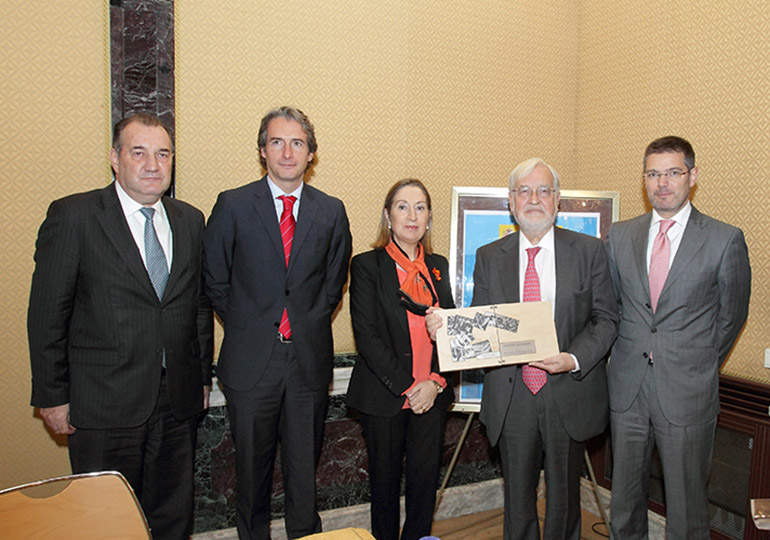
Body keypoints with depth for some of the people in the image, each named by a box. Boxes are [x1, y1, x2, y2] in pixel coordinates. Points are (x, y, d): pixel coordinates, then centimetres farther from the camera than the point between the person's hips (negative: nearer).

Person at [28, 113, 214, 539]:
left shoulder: (190, 221, 7)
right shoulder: (72, 216, -6)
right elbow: (47, 313, -6)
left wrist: (203, 376, 11)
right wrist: (52, 396, -6)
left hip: (177, 401, 4)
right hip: (103, 405, -4)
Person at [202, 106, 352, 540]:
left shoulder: (331, 211, 3)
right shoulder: (233, 205, -2)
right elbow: (215, 281, 4)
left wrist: (308, 324, 6)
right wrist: (248, 327, 2)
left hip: (310, 359, 2)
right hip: (251, 359, -1)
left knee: (305, 465, 13)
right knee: (252, 467, 14)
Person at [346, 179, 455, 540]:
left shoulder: (439, 266, 9)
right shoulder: (367, 265, -5)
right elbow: (366, 335, -11)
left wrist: (436, 381, -7)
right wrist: (406, 386, -14)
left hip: (432, 395, 4)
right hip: (384, 396, -3)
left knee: (426, 480, 10)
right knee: (385, 481, 11)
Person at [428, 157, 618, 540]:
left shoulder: (589, 251, 0)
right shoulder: (489, 257, 4)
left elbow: (605, 318, -2)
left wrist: (574, 359, -19)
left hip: (569, 396, 0)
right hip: (511, 398, 1)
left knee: (563, 497, 16)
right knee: (517, 498, 14)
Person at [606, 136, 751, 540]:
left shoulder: (725, 240, -5)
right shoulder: (620, 235, 5)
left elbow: (731, 315, 4)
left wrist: (700, 365, 8)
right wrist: (632, 356, 8)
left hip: (687, 391, -3)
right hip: (627, 386, 3)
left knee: (686, 501, 9)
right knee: (624, 495, 16)